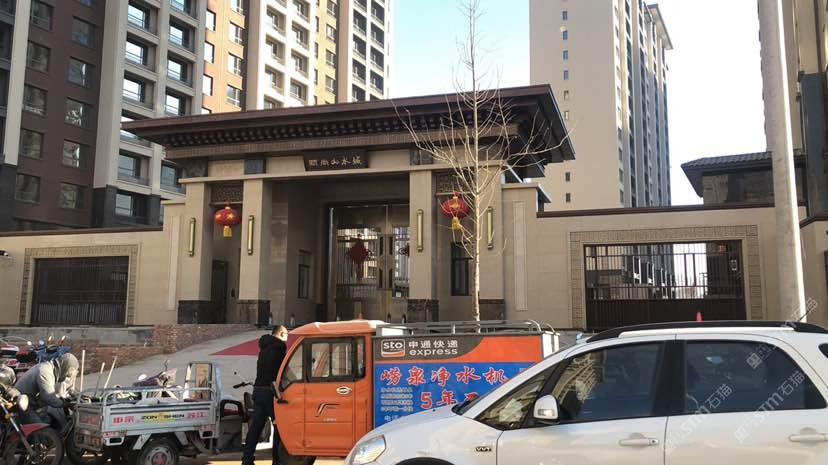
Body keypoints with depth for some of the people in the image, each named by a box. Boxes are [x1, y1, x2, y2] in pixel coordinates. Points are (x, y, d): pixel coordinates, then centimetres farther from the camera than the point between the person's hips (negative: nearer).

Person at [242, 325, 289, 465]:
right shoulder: (279, 346, -8)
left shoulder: (265, 347, 19)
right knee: (278, 425, -1)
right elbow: (281, 369, -14)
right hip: (270, 391, -8)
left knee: (255, 426, 9)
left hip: (258, 389, 8)